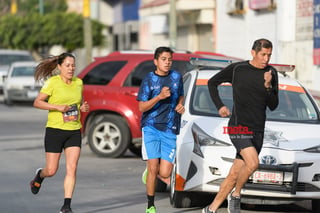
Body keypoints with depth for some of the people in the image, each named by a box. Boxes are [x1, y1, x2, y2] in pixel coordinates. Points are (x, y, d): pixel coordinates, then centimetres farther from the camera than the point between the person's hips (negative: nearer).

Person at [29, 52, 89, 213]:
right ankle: (39, 176, 39)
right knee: (51, 171, 2)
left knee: (72, 168, -9)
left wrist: (83, 107, 1)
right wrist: (57, 107, -19)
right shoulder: (52, 82, -9)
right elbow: (37, 102, -8)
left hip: (74, 131, 3)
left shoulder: (78, 82, 6)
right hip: (55, 129, -3)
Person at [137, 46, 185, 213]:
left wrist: (180, 105, 4)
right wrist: (159, 97, -17)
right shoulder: (149, 79, -1)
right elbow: (142, 107, -4)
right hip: (151, 126, -2)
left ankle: (150, 173, 30)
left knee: (165, 174, -7)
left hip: (170, 129, 2)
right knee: (153, 166, -10)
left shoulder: (176, 77, 9)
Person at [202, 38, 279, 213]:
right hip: (238, 127, -4)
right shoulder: (237, 69, -2)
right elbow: (212, 82, 13)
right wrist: (220, 106, 5)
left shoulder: (271, 73, 6)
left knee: (234, 175, 6)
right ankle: (235, 195, -8)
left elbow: (273, 106, 5)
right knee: (253, 163, -26)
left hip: (257, 131, 4)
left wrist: (268, 86, -12)